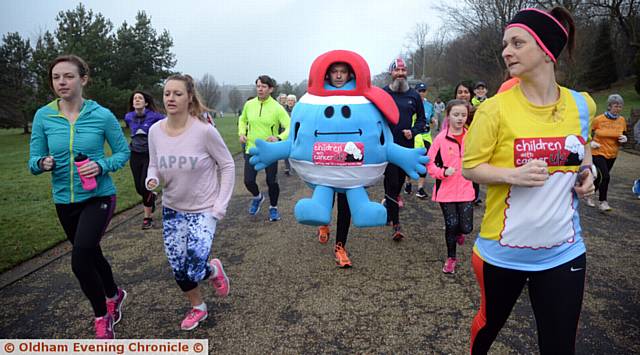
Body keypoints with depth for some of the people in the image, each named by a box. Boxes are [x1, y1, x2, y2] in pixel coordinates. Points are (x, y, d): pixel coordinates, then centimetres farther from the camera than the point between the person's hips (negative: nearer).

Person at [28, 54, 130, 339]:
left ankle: (102, 317, 7)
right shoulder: (43, 116, -4)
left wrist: (102, 166, -19)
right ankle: (115, 295, 49)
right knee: (91, 254, 21)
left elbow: (123, 152, -1)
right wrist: (43, 163, -22)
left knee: (80, 259, -19)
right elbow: (33, 162, 0)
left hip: (98, 197, -4)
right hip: (64, 201, 4)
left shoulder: (102, 115, -11)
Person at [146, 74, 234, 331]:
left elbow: (227, 165, -10)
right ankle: (198, 308, 39)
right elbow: (154, 165, 7)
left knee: (193, 272, -11)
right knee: (178, 270, 10)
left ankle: (214, 270, 27)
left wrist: (220, 205, -12)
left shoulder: (204, 130, -21)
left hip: (203, 210, -4)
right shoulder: (155, 131, -7)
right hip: (172, 209, 4)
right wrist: (152, 180, -17)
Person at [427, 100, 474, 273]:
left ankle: (457, 232, 37)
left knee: (466, 227, -1)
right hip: (446, 190, -2)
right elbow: (430, 162, -5)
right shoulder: (441, 138, -8)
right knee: (451, 225, 4)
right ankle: (451, 258, 26)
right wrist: (443, 172, -18)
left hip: (466, 189, 2)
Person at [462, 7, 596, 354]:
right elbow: (469, 167, -9)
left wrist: (587, 171, 0)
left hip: (564, 250, 3)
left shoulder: (582, 104, -1)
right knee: (490, 321, 21)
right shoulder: (495, 108, -14)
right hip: (504, 250, -2)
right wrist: (513, 174, -25)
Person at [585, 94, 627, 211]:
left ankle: (589, 195, 33)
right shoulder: (599, 119, -11)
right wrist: (590, 142, -17)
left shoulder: (622, 120, 2)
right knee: (605, 176, -15)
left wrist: (624, 139, -8)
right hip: (598, 153, -5)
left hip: (612, 155, 5)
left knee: (601, 177, 13)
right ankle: (603, 202, -1)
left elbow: (624, 135, 15)